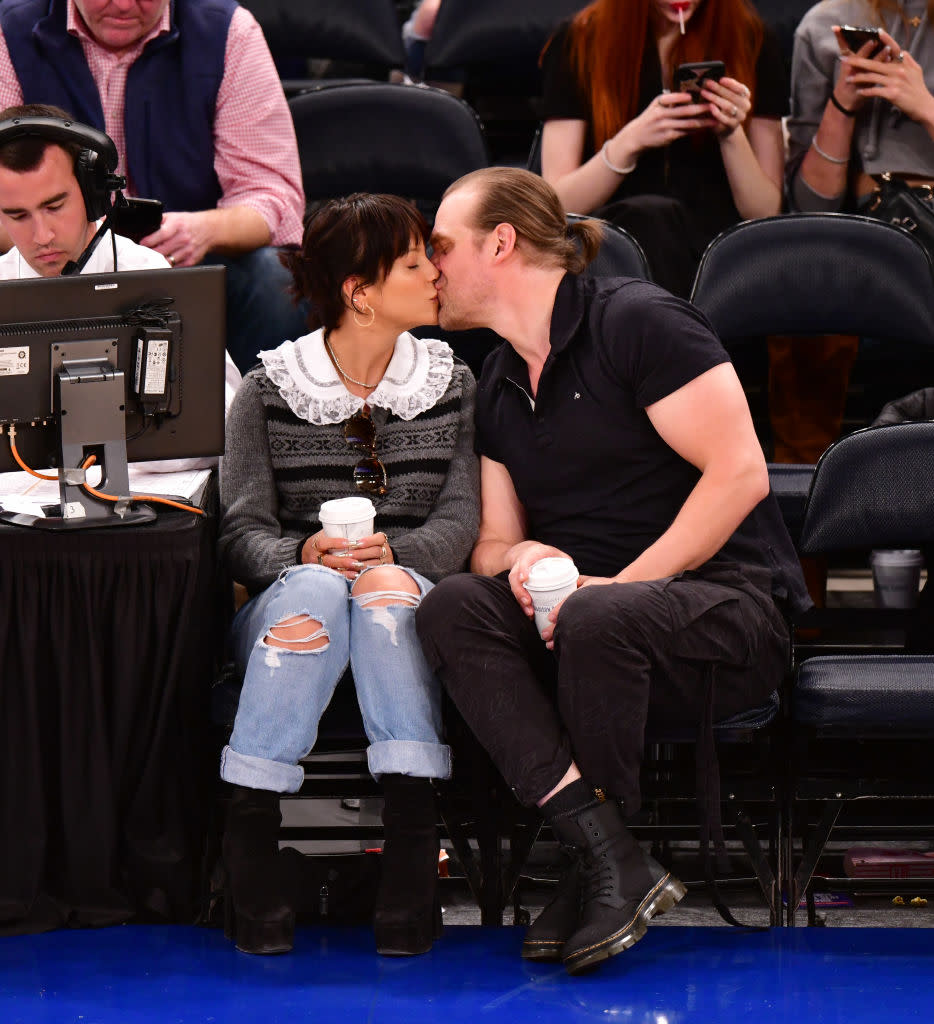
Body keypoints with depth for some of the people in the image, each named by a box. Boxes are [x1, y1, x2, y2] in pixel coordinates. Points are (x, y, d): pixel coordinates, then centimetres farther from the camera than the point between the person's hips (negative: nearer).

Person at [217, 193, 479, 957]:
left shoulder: (452, 386, 11)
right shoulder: (269, 391, 6)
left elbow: (460, 521, 0)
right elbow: (242, 528, -2)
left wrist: (394, 552, -21)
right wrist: (302, 555, -24)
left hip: (407, 613, 1)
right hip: (288, 613, -1)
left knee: (385, 587, -35)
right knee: (316, 588, -36)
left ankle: (413, 822, -42)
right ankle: (250, 821, -37)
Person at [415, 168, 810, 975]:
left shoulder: (636, 320, -7)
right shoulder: (496, 386, 17)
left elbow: (740, 473, -14)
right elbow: (493, 543, 17)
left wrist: (624, 582, -18)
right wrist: (518, 560, -9)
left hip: (729, 604, -7)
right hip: (576, 603, 7)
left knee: (596, 621, -39)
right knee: (452, 606, -22)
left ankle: (595, 874, -19)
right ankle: (615, 860, -33)